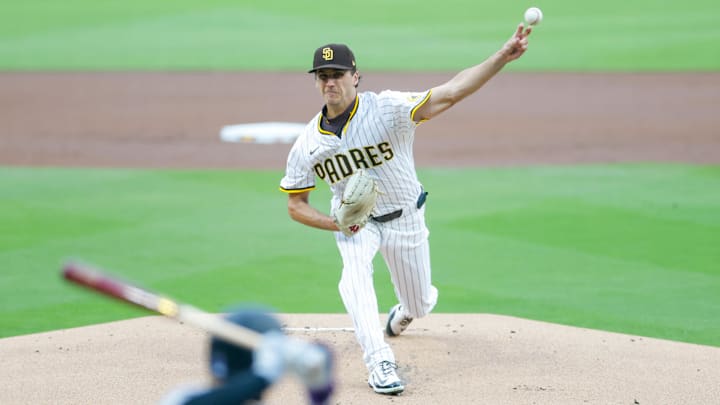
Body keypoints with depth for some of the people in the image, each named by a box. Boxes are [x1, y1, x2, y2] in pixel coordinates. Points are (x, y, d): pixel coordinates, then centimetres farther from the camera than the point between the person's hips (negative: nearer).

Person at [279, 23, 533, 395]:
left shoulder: (387, 109, -24)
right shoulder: (307, 144, -13)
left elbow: (450, 93, -35)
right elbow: (296, 207, -3)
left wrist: (502, 57, -48)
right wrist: (335, 223, -23)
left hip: (405, 218, 0)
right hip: (354, 221, 0)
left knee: (420, 305, 13)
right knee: (355, 272, -32)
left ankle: (404, 311, 52)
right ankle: (380, 363, -33)